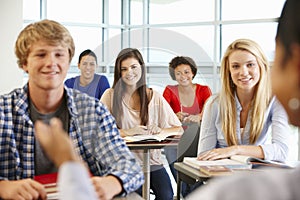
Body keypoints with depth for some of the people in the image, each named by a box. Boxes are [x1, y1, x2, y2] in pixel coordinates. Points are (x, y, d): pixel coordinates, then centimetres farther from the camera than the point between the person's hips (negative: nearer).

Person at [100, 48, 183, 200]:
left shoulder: (154, 97, 9)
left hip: (152, 161, 2)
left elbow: (179, 130, 6)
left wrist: (160, 131, -15)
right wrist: (128, 132, -21)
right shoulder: (111, 95, 3)